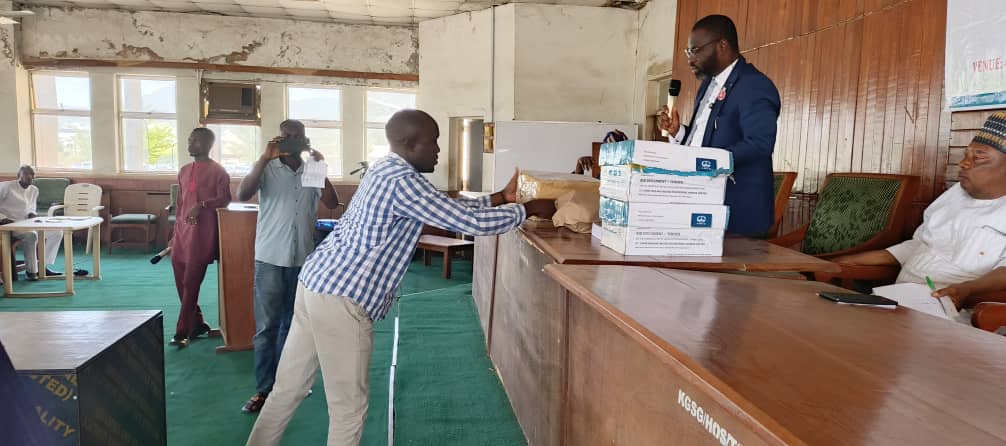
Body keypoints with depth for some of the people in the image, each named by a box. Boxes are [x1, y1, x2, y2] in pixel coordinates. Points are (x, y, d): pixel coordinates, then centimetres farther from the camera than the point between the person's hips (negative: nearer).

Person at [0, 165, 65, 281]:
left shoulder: (34, 190, 13)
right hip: (10, 226, -7)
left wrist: (32, 214, 0)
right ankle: (31, 270, -23)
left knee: (57, 232, -8)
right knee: (31, 235, -36)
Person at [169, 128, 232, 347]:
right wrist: (175, 233, 18)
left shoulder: (217, 171, -3)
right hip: (183, 230, 7)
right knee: (181, 281, 9)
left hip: (203, 231, -7)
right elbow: (180, 203, 20)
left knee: (191, 283, -7)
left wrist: (201, 205, -26)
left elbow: (225, 199, -11)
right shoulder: (184, 171, 17)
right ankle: (197, 323, 23)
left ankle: (182, 331, -1)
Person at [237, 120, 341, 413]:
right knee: (266, 327, 0)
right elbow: (242, 195, -18)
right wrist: (266, 158, -22)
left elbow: (332, 204, -5)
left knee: (292, 324, 14)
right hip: (270, 258, -3)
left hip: (303, 259, 4)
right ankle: (264, 389, 8)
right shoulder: (267, 168, -1)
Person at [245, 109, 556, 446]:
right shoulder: (402, 180, -16)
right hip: (342, 299, -10)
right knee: (349, 405, 5)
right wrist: (529, 209, -4)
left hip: (317, 283, 10)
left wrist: (500, 198, 21)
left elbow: (449, 209, 23)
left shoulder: (387, 171, 15)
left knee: (288, 389, 19)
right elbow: (474, 222, -17)